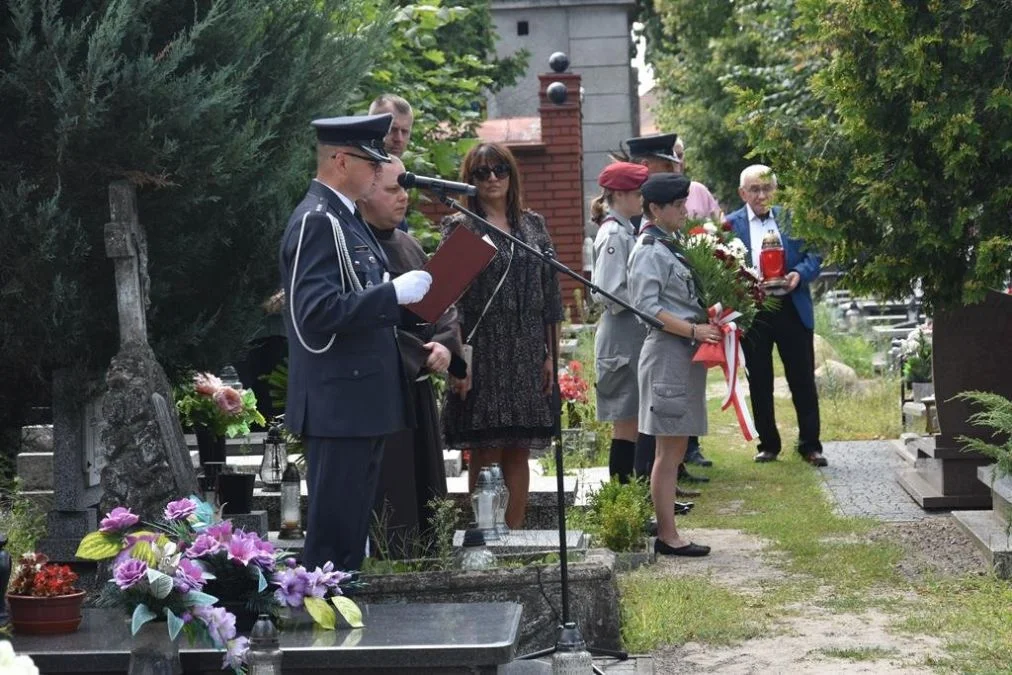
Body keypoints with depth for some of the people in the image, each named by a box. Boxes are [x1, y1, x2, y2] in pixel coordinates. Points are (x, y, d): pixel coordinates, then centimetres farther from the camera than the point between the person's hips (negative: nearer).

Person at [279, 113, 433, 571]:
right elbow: (317, 310, -25)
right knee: (334, 532, -6)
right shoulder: (316, 221, -15)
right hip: (338, 404, -10)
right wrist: (394, 293, -23)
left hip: (360, 401, 10)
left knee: (351, 527, 16)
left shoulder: (343, 219, 17)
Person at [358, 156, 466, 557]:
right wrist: (420, 353, -13)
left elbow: (443, 305, 17)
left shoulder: (408, 246, 15)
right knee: (390, 508, -8)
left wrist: (445, 343, -4)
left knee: (423, 497, 12)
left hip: (417, 387, 9)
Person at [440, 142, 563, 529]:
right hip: (483, 353, -4)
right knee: (485, 454, -3)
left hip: (527, 355, 4)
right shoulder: (460, 228, 0)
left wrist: (551, 353, 7)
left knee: (519, 452, 7)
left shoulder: (533, 225, 12)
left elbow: (550, 293, 13)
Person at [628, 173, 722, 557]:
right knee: (669, 451, -6)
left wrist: (710, 325, 9)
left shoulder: (672, 247, 16)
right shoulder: (649, 252, -11)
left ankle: (665, 530, 16)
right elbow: (647, 306, -19)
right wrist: (694, 330, -21)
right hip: (667, 353, -9)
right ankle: (667, 536, -2)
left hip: (686, 353, 9)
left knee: (675, 450, 11)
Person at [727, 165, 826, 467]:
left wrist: (800, 273, -15)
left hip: (792, 309, 0)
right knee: (759, 382, 8)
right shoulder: (731, 225, 2)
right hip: (752, 313, 0)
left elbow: (814, 254, 5)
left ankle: (810, 444, 12)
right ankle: (768, 444, 20)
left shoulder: (792, 218, 6)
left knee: (803, 380, 4)